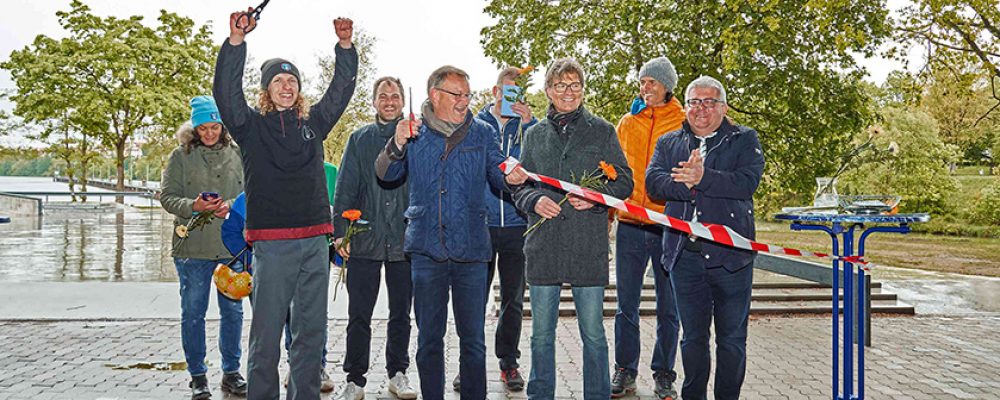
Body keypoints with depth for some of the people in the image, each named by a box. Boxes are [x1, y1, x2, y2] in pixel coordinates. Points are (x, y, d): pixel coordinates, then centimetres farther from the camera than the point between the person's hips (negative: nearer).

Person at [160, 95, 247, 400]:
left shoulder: (237, 154, 7)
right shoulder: (180, 156, 3)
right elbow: (167, 196, 1)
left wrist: (232, 207, -12)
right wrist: (193, 206, -17)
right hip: (193, 246, -1)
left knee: (233, 311, 8)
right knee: (193, 313, 5)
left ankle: (231, 372, 23)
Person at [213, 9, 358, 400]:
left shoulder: (313, 122, 14)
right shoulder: (251, 125, 6)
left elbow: (342, 88, 13)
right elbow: (225, 90, -7)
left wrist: (345, 45, 1)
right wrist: (236, 40, -17)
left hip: (315, 240, 4)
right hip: (272, 242, -3)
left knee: (311, 331, 9)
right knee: (267, 333, 0)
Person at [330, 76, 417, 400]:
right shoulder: (359, 139, 7)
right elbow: (345, 188, 4)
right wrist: (340, 232, -4)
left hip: (404, 241, 0)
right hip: (365, 240, 0)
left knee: (401, 314, 11)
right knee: (359, 316, 3)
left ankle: (397, 373, 25)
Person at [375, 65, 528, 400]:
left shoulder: (481, 132, 6)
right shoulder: (415, 132, 6)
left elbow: (496, 172, 3)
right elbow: (386, 174, 1)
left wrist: (511, 177, -21)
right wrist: (397, 145, -19)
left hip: (470, 249, 0)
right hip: (426, 250, 0)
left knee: (473, 339, 6)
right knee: (429, 338, 10)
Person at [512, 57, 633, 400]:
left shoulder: (602, 131, 6)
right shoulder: (534, 134, 13)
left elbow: (624, 182, 6)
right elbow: (518, 185, 14)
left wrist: (597, 197, -13)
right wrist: (535, 200, -7)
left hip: (589, 246, -2)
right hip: (543, 246, 2)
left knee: (593, 333, 5)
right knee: (541, 333, 9)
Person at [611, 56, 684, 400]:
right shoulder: (627, 123, 12)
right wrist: (607, 209, 7)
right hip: (630, 225, 3)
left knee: (668, 306, 6)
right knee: (626, 304, 7)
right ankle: (625, 371, 20)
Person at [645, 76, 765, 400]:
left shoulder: (744, 140, 7)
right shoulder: (668, 143, 15)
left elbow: (748, 181, -11)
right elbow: (653, 182, -2)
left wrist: (703, 177, -24)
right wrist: (684, 184, -21)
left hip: (730, 254, -2)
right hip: (684, 254, 2)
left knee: (732, 337, 6)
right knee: (693, 337, 12)